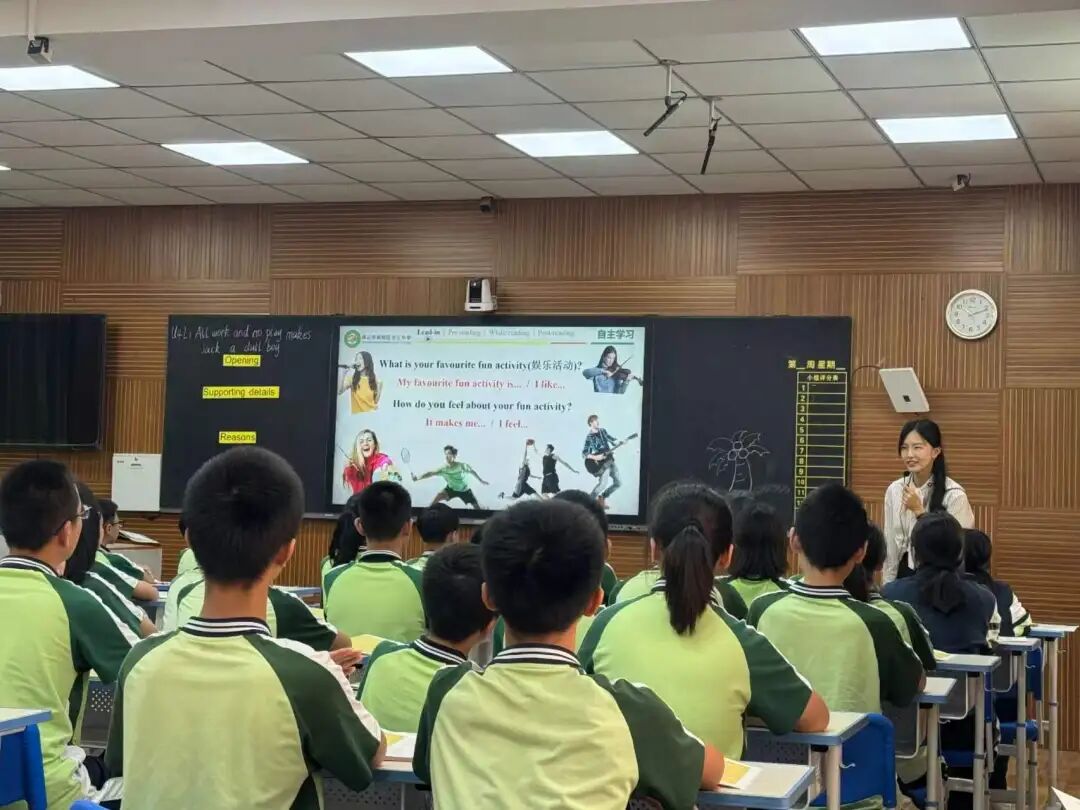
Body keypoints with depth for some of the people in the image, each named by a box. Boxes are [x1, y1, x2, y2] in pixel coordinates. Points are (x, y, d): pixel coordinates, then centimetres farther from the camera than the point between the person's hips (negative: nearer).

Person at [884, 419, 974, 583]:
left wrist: (919, 510, -18)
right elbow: (891, 543, 7)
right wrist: (888, 586, 7)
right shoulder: (894, 490, 0)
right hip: (905, 575, 4)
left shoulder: (954, 495, -13)